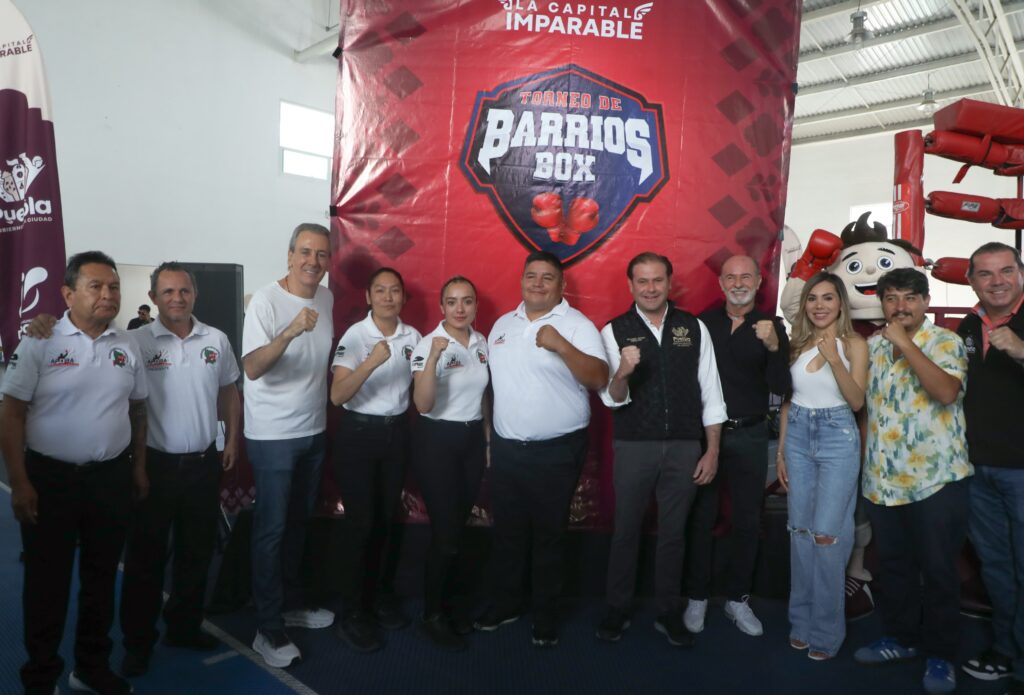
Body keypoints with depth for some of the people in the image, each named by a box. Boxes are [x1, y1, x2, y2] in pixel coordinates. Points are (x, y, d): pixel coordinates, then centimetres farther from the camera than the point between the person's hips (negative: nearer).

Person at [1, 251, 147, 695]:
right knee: (47, 582, 8)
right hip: (50, 477, -4)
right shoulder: (40, 343, -8)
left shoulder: (127, 347, 4)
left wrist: (139, 468, 10)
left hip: (111, 478, 4)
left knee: (101, 577, 15)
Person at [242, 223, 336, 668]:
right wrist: (289, 332, -42)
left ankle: (291, 603, 34)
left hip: (313, 431, 7)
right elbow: (252, 368, -28)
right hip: (273, 435, -6)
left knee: (298, 523, 17)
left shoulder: (327, 299, 4)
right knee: (271, 529, 2)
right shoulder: (265, 300, -16)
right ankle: (269, 628, 14)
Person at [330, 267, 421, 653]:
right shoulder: (354, 336, -12)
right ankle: (352, 614, 14)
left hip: (397, 432, 4)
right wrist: (372, 362, -34)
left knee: (388, 518, 13)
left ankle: (382, 593, 33)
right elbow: (337, 396, -24)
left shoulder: (412, 335, 2)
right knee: (361, 522, -1)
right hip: (359, 434, -4)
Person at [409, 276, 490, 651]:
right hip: (437, 441, -6)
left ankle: (445, 603, 33)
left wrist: (488, 440, 16)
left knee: (458, 528, 15)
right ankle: (431, 616, 17)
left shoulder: (482, 343, 4)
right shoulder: (428, 344, -15)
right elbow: (423, 405, -25)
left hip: (472, 439, 6)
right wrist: (434, 357, -36)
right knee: (444, 532, -2)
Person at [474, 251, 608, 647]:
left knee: (548, 536, 8)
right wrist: (490, 433, 15)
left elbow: (599, 380, -21)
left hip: (556, 451, -5)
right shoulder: (503, 325, 9)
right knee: (507, 532, 17)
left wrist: (561, 345, -33)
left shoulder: (577, 325, -10)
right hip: (505, 448, 5)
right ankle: (505, 603, 35)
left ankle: (545, 616, 26)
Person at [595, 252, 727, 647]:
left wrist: (712, 451, 1)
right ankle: (617, 610, 29)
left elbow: (710, 393, 4)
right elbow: (612, 399, -9)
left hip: (684, 446, 2)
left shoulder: (694, 328, 1)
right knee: (626, 530, 12)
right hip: (634, 447, -1)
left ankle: (668, 614, 31)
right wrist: (621, 374, -31)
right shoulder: (615, 331, -4)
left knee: (674, 532, 14)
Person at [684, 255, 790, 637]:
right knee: (700, 518, 8)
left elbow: (780, 387, -9)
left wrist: (774, 346, -24)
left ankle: (738, 598, 26)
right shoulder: (704, 322, -1)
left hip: (750, 436, 1)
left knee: (746, 521, 11)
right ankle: (697, 597, 22)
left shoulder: (771, 326, -1)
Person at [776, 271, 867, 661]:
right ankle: (801, 621, 22)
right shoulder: (797, 343, 7)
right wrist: (781, 451, 9)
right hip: (798, 436, 4)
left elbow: (857, 401, -11)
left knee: (826, 535, -5)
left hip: (837, 438, -4)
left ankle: (826, 630, 12)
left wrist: (834, 359, -23)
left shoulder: (854, 344, -3)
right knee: (800, 531, 9)